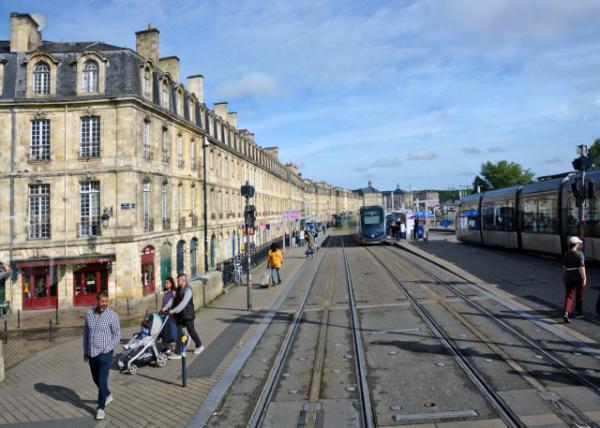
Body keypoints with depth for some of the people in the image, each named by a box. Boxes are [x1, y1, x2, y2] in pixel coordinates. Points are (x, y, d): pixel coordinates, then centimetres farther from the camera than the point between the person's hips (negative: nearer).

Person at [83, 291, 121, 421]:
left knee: (102, 381, -4)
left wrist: (107, 348, -16)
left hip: (105, 354, -5)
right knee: (96, 379, 18)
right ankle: (107, 395, 43)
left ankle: (101, 407, 11)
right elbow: (86, 333, 11)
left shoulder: (112, 315, -11)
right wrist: (85, 351, 13)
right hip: (91, 353, 5)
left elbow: (117, 335, -7)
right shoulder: (89, 314, 1)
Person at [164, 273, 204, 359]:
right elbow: (173, 299, 5)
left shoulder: (188, 290, -21)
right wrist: (166, 307, -9)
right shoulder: (178, 289, 7)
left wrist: (173, 310, -31)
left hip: (187, 315, -7)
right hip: (179, 315, 7)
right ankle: (178, 353, 21)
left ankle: (199, 346, 33)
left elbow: (183, 303, -29)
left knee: (191, 331, 10)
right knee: (178, 333, 6)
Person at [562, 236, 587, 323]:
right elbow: (582, 267, -18)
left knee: (569, 295, 3)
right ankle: (578, 313, 27)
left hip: (568, 277, 3)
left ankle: (565, 313, -15)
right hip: (579, 277, -3)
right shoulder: (580, 254, -12)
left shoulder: (566, 254, 2)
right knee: (579, 295, 16)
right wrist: (584, 278, -17)